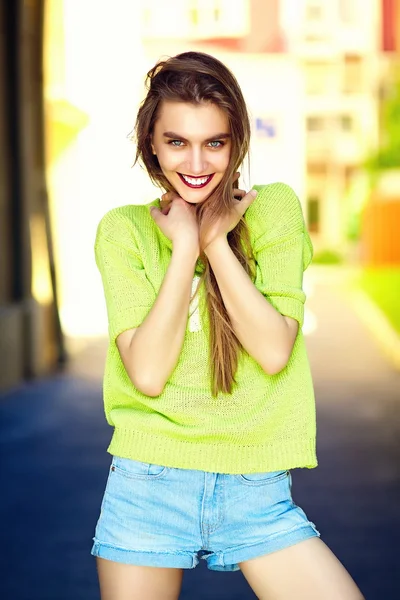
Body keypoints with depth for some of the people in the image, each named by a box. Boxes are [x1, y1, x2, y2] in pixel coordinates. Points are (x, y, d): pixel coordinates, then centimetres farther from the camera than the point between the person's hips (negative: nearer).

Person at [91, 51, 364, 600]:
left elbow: (274, 350, -10)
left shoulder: (274, 209, 1)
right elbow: (147, 372, -10)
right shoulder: (124, 230, 2)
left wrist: (215, 240, -10)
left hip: (257, 490, 0)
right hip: (149, 487, 1)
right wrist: (184, 247, -10)